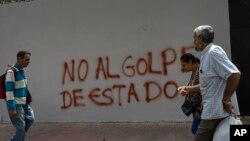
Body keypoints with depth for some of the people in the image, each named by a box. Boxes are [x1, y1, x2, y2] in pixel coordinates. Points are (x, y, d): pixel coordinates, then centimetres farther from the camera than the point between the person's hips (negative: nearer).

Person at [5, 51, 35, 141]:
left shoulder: (22, 71, 9)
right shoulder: (11, 72, -17)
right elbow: (9, 90, -21)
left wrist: (28, 101, 19)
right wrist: (12, 108, -23)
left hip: (23, 103, 8)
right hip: (15, 104, -8)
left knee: (30, 118, 8)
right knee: (21, 128, -5)